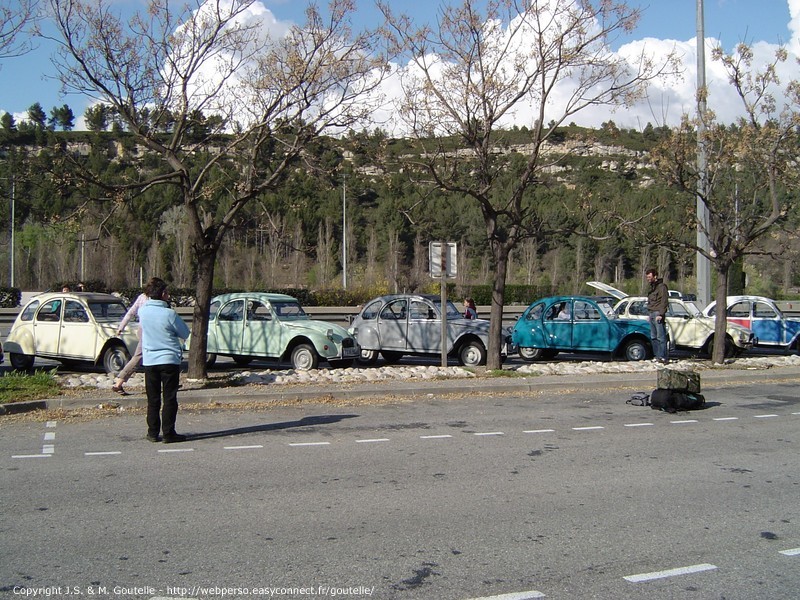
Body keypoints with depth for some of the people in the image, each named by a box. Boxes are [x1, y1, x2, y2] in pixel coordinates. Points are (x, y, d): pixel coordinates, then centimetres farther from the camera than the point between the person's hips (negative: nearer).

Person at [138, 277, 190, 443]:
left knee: (153, 399, 12)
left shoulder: (143, 311, -3)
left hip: (149, 361, 4)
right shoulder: (169, 314, -16)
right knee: (170, 399, 3)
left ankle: (153, 432, 15)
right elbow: (185, 333, -4)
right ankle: (168, 433, 3)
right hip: (170, 360, -4)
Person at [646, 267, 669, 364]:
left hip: (658, 314, -10)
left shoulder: (661, 286, -8)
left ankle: (663, 357, -11)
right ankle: (656, 355, 14)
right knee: (654, 337, 10)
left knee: (661, 337, -10)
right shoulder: (652, 287, 20)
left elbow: (664, 302, -15)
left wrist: (660, 314, -21)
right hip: (652, 314, 10)